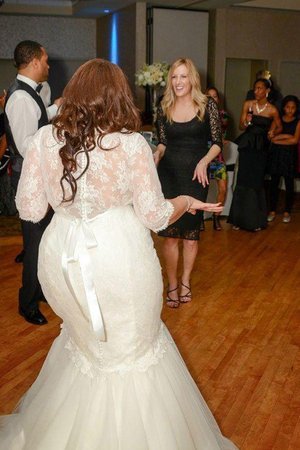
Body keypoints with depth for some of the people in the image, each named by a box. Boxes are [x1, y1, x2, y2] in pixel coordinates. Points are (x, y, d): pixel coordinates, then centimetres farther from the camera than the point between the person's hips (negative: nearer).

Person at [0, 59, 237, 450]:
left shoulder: (44, 139, -4)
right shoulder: (132, 143, -11)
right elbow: (155, 216, -7)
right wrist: (187, 202, 13)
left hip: (63, 259, 4)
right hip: (120, 257, -3)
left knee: (87, 338, 27)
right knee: (132, 348, 19)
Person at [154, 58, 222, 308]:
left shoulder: (208, 105, -4)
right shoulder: (164, 108, 3)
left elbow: (217, 142, -2)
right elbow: (163, 142, 11)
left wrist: (204, 161, -19)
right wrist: (156, 155, -10)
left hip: (196, 175, -1)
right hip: (169, 175, 1)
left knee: (191, 233, 9)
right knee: (171, 234, 1)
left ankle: (186, 281, 28)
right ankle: (172, 285, 18)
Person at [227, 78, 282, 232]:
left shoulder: (272, 110, -3)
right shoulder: (248, 104, 1)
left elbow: (279, 127, 13)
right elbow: (241, 126, 4)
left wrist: (272, 134, -7)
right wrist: (246, 122, -17)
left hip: (261, 147, -1)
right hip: (247, 145, 1)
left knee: (257, 182, 1)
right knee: (243, 180, 1)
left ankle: (255, 220, 13)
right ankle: (240, 218, 10)